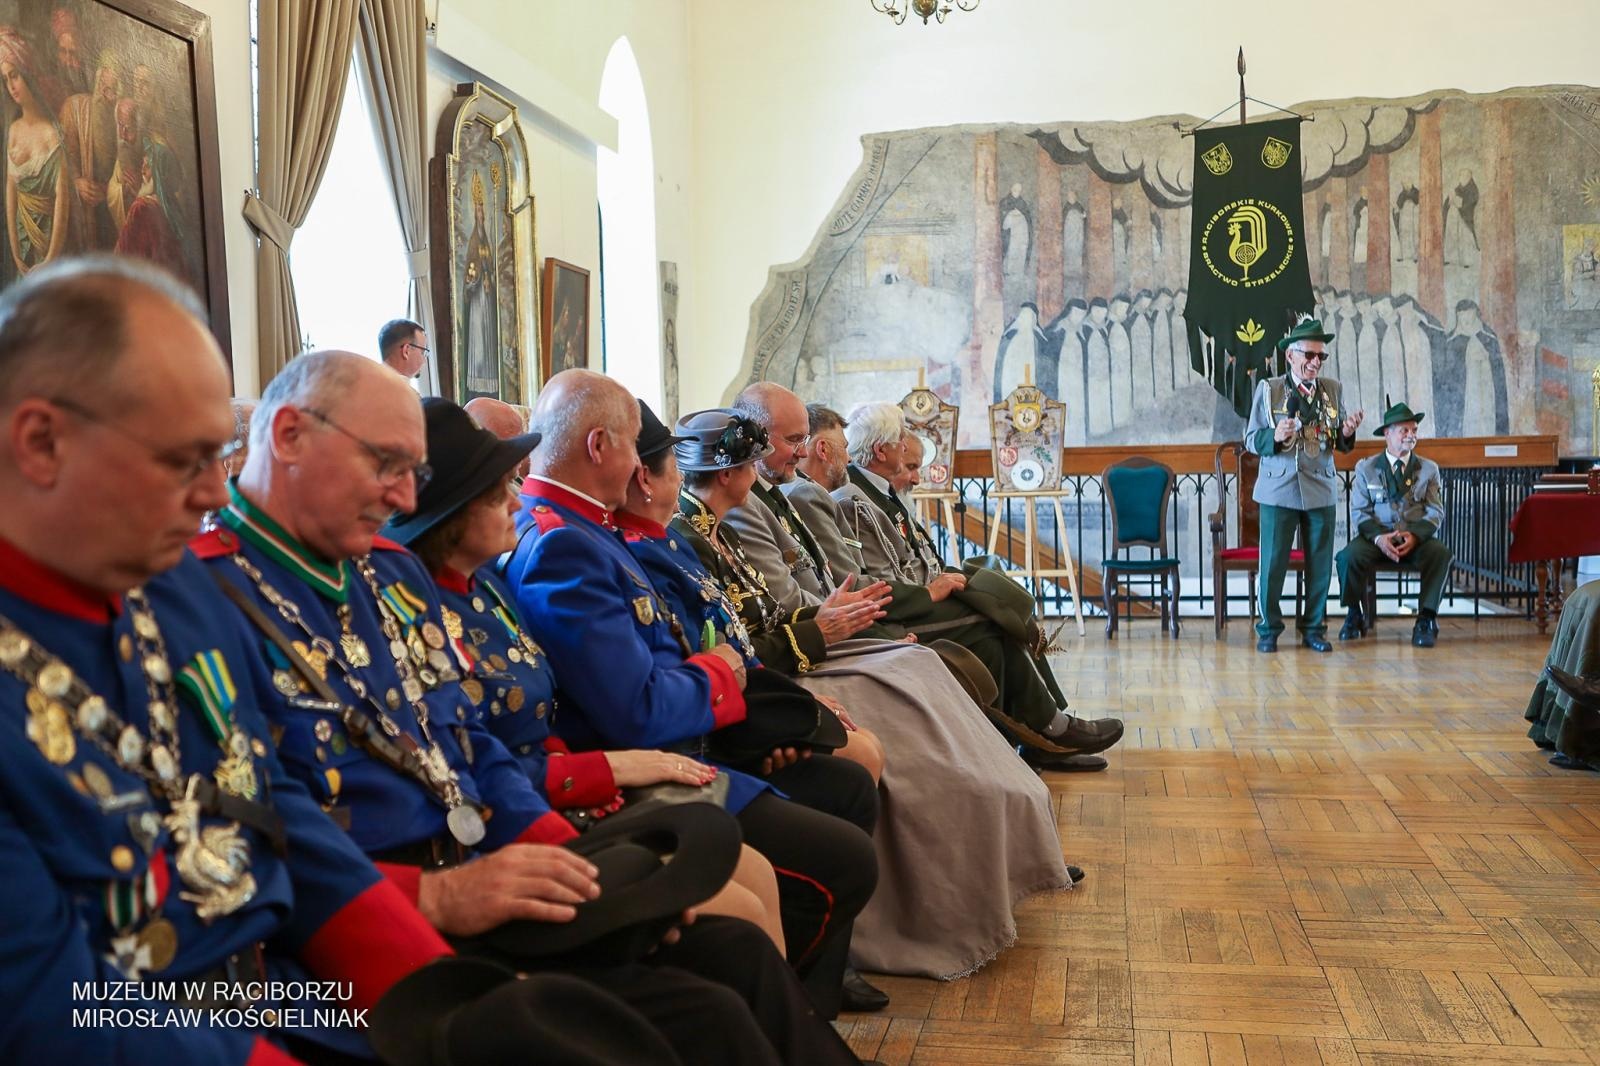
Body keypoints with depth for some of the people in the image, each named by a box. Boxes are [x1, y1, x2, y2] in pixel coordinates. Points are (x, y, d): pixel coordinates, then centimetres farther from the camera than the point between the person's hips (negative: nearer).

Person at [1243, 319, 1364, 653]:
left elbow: (1341, 444, 10)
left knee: (1320, 563, 6)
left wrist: (1347, 433, -12)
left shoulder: (1333, 390, 8)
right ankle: (1268, 630, 11)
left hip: (1320, 490, 3)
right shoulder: (1268, 389, 1)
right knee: (1273, 562, 0)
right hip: (1279, 488, -3)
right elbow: (1251, 440, -1)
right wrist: (1275, 437, -21)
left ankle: (1314, 629, 18)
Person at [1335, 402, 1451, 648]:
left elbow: (1435, 512, 4)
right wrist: (1378, 537, -19)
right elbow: (1359, 512, 1)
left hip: (1417, 539, 1)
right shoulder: (1365, 468, 8)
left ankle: (1426, 619, -18)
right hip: (1377, 537, -1)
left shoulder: (1429, 468, 12)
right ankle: (1354, 616, -9)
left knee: (1440, 553, -32)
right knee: (1350, 555, -32)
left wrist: (1415, 536, -18)